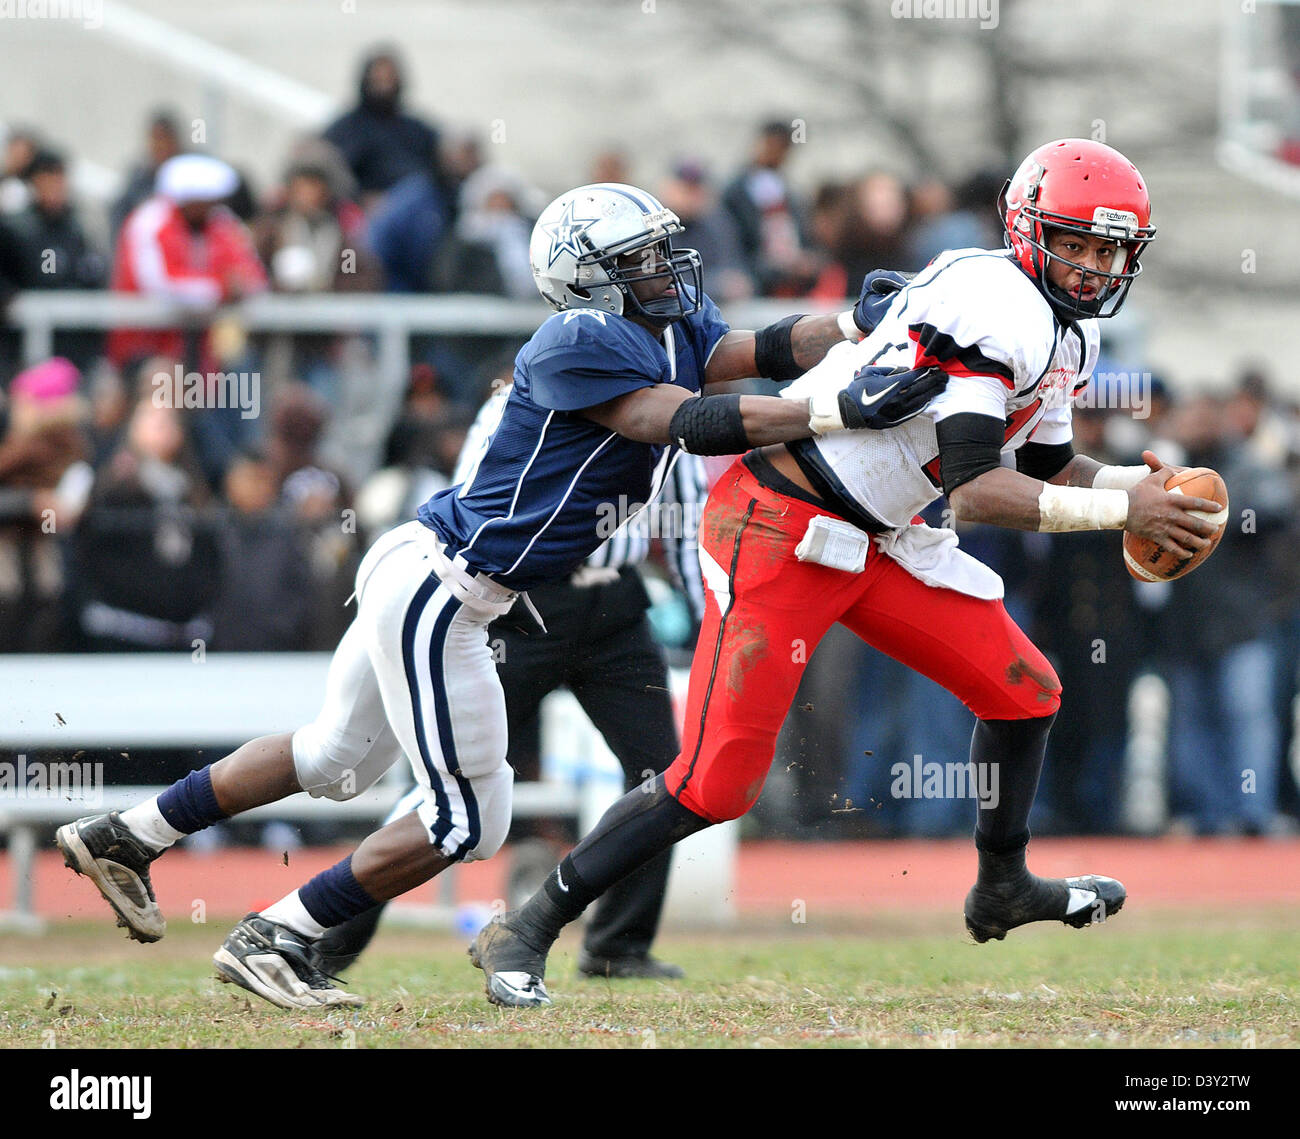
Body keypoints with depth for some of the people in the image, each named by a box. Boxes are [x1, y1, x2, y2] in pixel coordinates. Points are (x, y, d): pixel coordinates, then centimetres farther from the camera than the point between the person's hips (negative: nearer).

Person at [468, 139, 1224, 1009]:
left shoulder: (1070, 334, 10)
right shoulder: (997, 306, -23)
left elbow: (1044, 468, 22)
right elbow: (975, 490, -27)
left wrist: (1135, 482, 3)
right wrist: (1120, 511, -24)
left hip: (876, 541, 10)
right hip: (780, 524, -10)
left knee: (1025, 691, 13)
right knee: (719, 780, -13)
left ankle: (1004, 888, 36)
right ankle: (524, 934, -3)